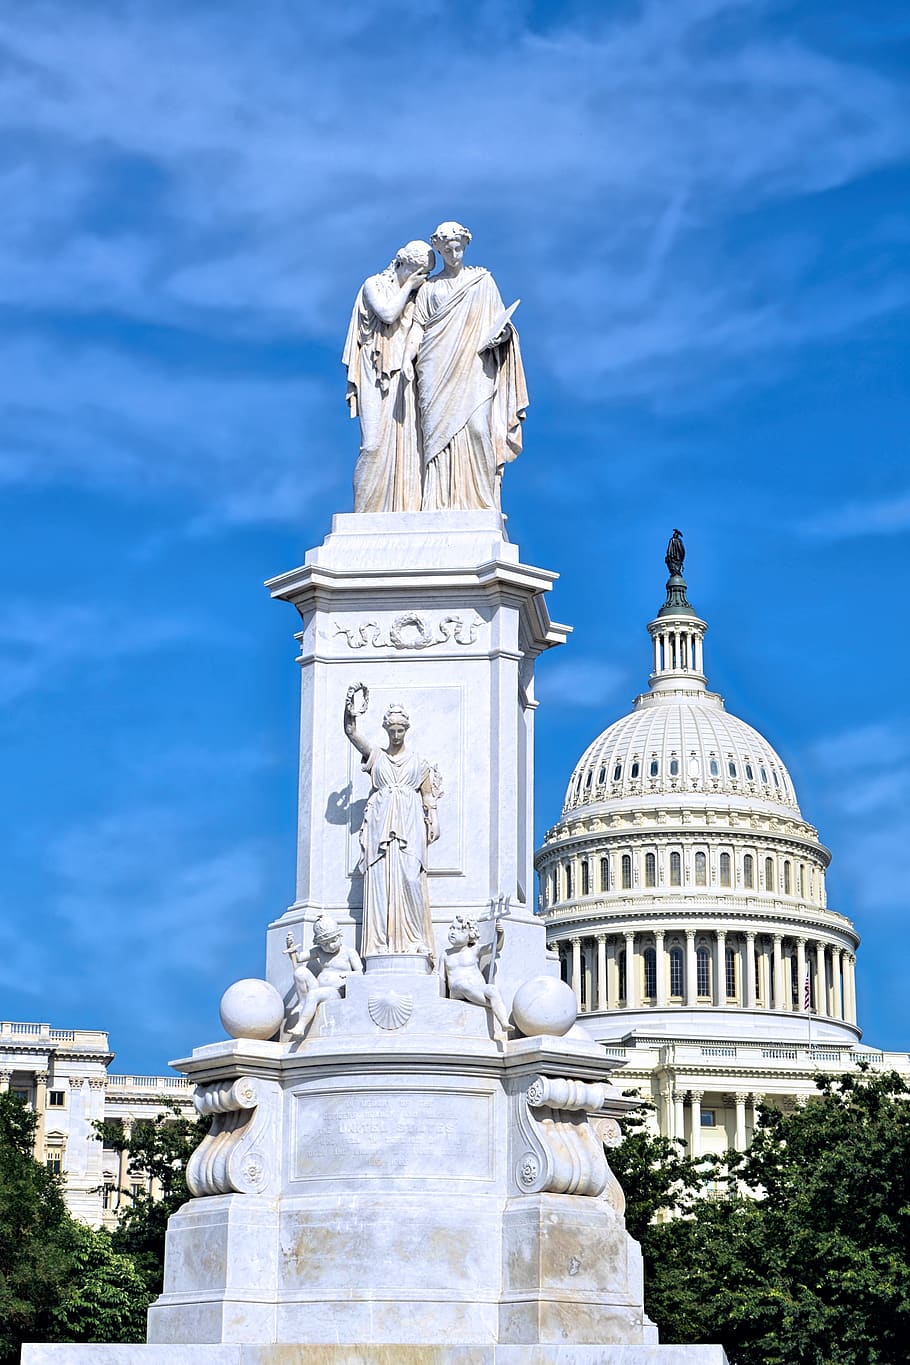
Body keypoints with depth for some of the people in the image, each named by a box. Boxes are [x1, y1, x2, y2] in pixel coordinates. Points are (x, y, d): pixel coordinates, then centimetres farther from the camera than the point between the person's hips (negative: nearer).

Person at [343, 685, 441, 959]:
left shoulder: (418, 763, 15)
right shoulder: (375, 757, 15)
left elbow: (428, 797, 11)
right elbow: (350, 731, 5)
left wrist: (431, 824, -2)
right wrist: (350, 704, -6)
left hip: (409, 824, 0)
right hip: (381, 822, 1)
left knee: (410, 877, -12)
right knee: (380, 879, -8)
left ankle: (413, 940, -14)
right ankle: (382, 941, -11)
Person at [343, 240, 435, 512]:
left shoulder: (415, 293, 19)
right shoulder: (374, 285, 4)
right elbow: (387, 313, -13)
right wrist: (408, 286, -4)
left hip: (406, 375, 5)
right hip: (379, 375, -5)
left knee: (407, 442, -5)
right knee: (376, 441, -11)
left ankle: (404, 509, -7)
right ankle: (367, 511, -9)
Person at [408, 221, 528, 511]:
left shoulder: (482, 280, 15)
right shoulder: (429, 287, 18)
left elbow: (498, 320, 13)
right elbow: (419, 325, 11)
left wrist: (500, 333, -10)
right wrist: (408, 357, -5)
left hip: (474, 367, -1)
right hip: (438, 372, 1)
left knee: (476, 427, -16)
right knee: (438, 429, -10)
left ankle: (479, 498, -15)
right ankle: (439, 501, -14)